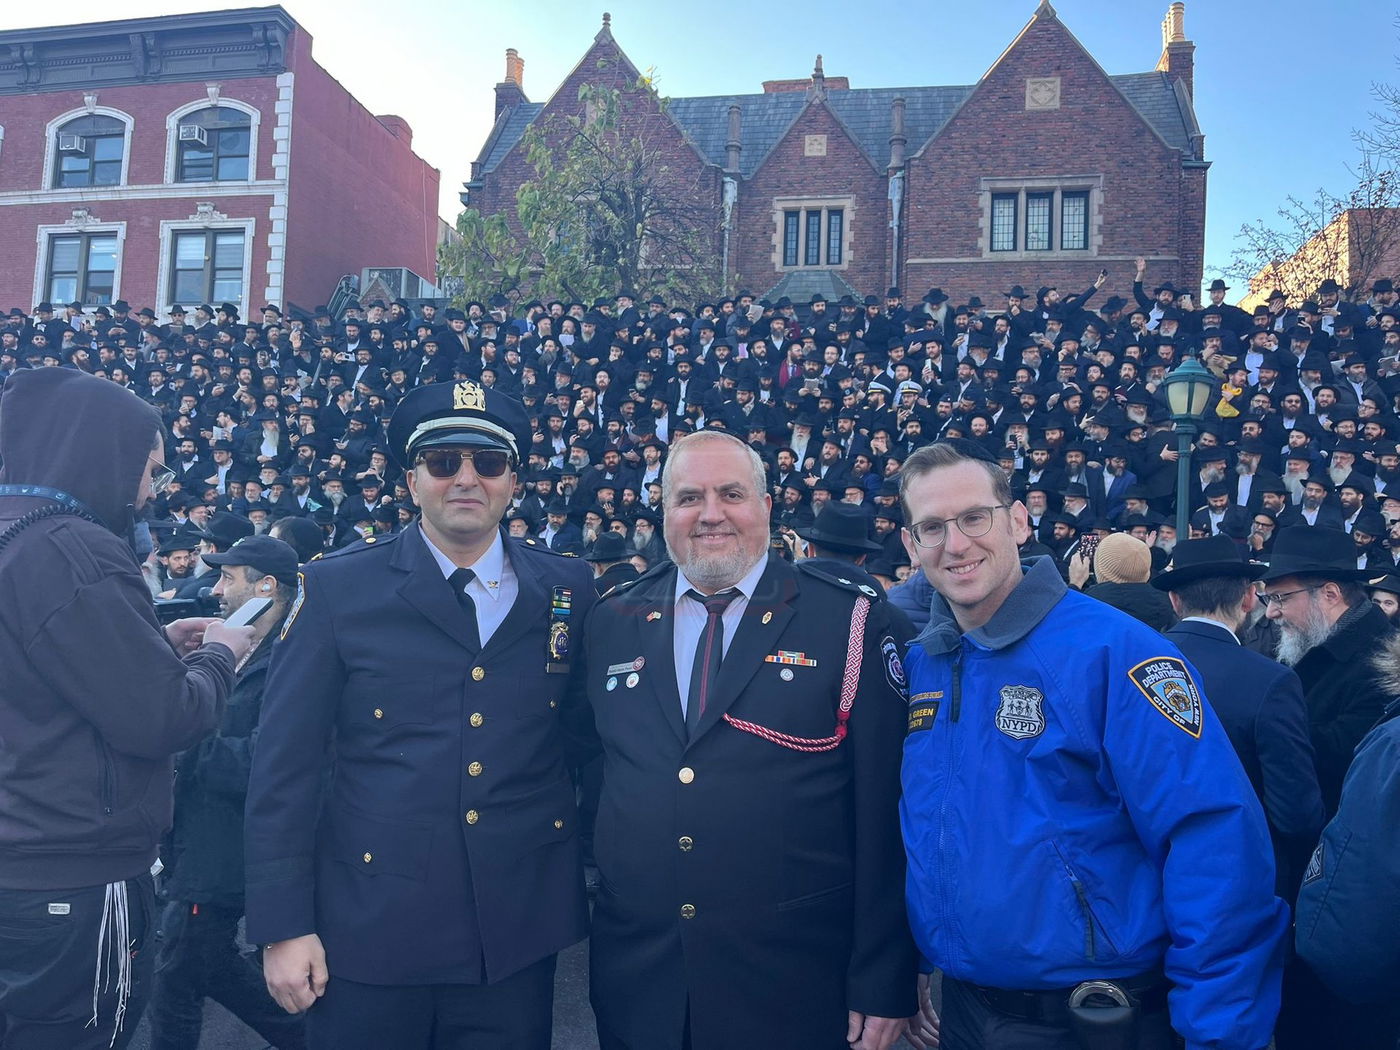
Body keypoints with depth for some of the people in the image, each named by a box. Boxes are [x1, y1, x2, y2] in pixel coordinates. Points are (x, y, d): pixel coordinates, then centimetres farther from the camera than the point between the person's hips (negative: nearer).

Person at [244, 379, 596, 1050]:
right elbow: (284, 766, -5)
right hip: (372, 928, -1)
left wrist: (593, 878, 8)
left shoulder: (568, 591, 1)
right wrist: (282, 926, -7)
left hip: (518, 935, 2)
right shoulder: (338, 588, -5)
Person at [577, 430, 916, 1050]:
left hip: (794, 985, -2)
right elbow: (589, 780, 12)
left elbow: (884, 816, -7)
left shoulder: (850, 622, -7)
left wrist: (883, 984, -7)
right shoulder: (610, 625, 4)